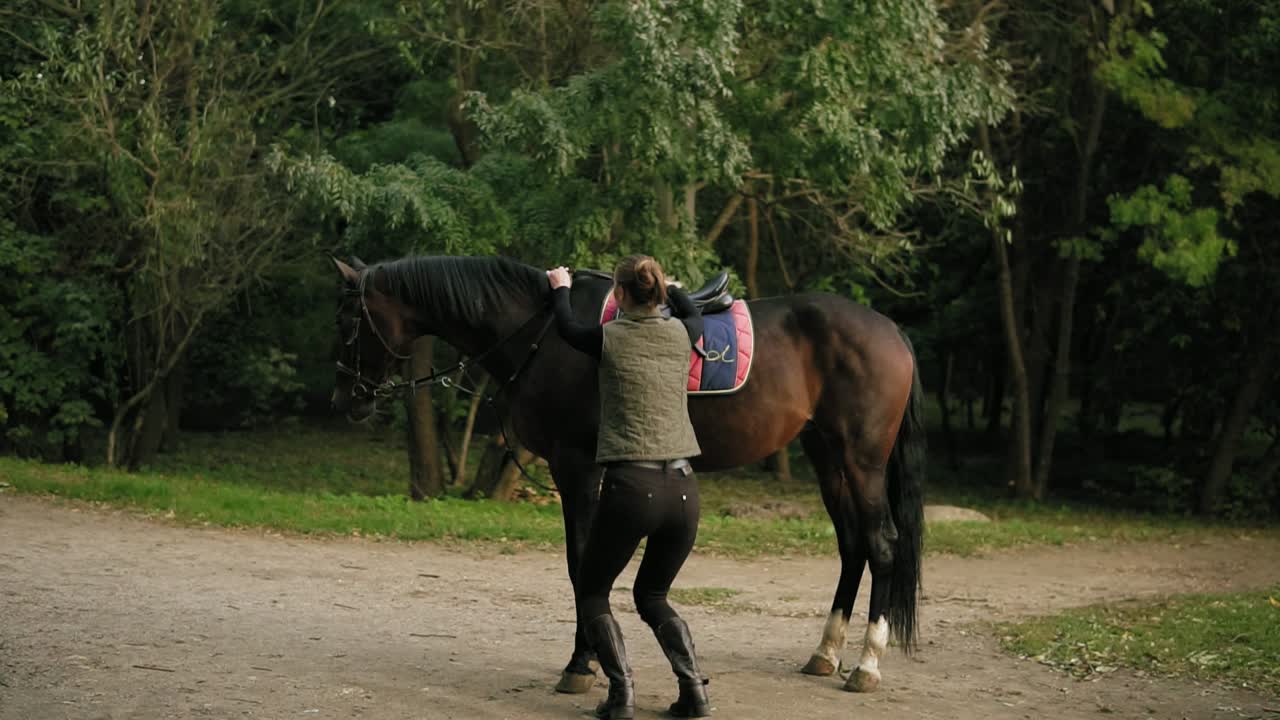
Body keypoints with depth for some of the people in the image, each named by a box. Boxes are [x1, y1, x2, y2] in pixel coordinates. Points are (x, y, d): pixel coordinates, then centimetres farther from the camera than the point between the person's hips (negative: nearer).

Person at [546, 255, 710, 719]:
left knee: (591, 594, 15)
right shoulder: (680, 335, 7)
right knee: (653, 596, 22)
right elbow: (694, 314, 33)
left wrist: (561, 289, 40)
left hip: (631, 488, -4)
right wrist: (664, 288, 48)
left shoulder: (610, 339, -2)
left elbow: (567, 327, 21)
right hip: (683, 489, 4)